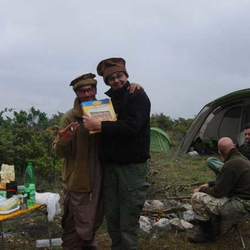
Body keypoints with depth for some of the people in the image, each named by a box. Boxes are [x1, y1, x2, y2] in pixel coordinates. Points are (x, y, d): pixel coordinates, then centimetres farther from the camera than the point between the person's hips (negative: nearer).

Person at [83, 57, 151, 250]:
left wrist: (99, 125, -22)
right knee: (112, 217, 13)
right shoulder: (109, 99, 13)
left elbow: (131, 126, -22)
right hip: (110, 166, 7)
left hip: (132, 167, -6)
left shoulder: (138, 96, -7)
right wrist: (96, 125, 1)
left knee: (128, 221, 0)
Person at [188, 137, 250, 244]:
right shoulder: (241, 159, 6)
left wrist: (201, 190, -1)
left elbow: (218, 192, -17)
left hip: (238, 207, -10)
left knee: (197, 198, -15)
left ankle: (207, 234, 3)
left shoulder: (231, 165, -24)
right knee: (209, 190, 23)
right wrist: (209, 184, 18)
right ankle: (214, 226, 25)